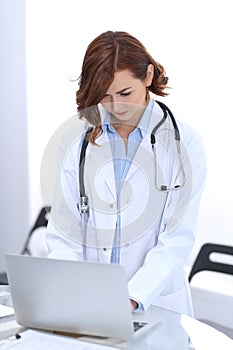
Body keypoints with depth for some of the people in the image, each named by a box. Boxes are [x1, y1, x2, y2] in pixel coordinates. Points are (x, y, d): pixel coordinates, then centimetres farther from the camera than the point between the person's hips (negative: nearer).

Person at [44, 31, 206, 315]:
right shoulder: (75, 141, 5)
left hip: (155, 302, -1)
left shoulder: (184, 143, -1)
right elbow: (62, 232, 4)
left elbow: (178, 238, -6)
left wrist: (133, 298, -17)